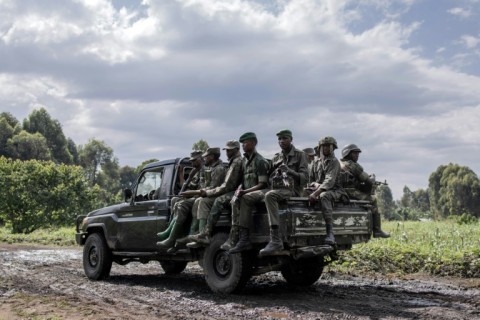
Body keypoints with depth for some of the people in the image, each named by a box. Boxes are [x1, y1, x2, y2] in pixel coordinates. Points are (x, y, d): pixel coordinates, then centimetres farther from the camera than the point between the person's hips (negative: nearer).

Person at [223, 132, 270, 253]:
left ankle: (243, 238, -36)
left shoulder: (260, 161, -9)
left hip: (261, 192, -7)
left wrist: (245, 191, -22)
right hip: (247, 192, 7)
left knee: (245, 199, -34)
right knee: (235, 201, -24)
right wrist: (240, 190, -3)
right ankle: (234, 238, -29)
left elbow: (262, 184, -14)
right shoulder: (244, 160, 16)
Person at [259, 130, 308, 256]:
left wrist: (290, 171, -22)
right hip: (277, 189, 6)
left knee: (269, 196, -37)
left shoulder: (300, 155, 4)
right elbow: (271, 177, 22)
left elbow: (305, 178, -6)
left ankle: (275, 240, -41)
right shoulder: (276, 157, 20)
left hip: (292, 190, -6)